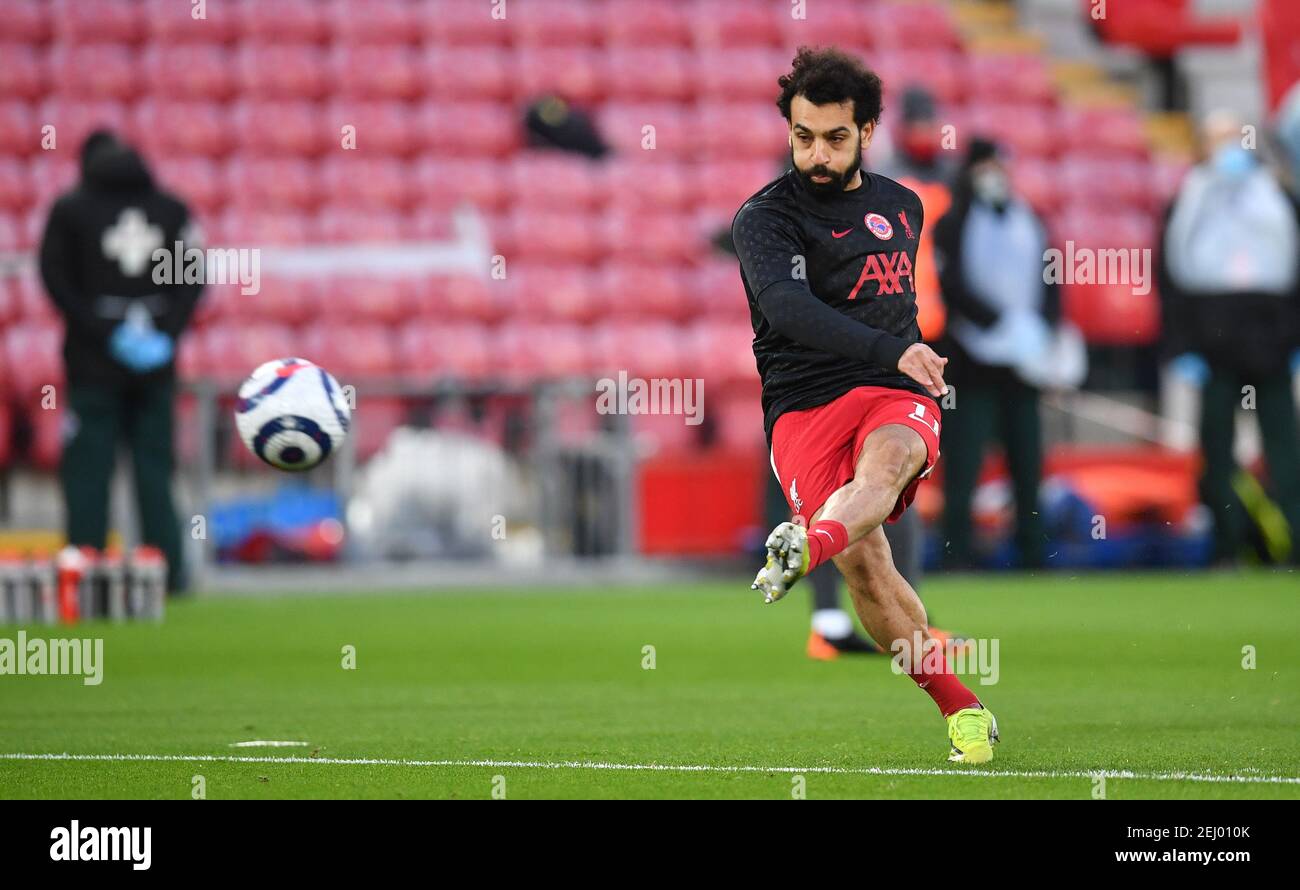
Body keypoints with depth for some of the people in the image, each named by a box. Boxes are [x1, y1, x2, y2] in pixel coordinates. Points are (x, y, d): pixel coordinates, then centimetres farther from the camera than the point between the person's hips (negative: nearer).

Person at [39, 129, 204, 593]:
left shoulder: (70, 209, -1)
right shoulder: (171, 208, 7)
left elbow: (58, 280, -9)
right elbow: (193, 277, 1)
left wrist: (103, 335, -9)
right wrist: (167, 333, -4)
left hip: (93, 364, -3)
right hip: (157, 364, 3)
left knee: (87, 470, 0)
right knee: (155, 467, 9)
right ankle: (169, 570, 4)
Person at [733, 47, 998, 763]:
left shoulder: (902, 208, 18)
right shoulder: (765, 217, -1)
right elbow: (789, 307, -20)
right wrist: (891, 350, -32)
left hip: (896, 399, 3)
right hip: (802, 407, -3)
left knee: (886, 459, -35)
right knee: (862, 559, -22)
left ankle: (806, 546, -65)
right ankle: (962, 710, -15)